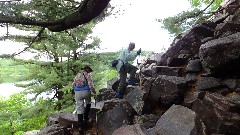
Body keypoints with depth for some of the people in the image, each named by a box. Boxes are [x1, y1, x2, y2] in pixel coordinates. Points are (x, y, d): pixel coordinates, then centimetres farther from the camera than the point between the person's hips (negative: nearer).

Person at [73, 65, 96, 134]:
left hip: (77, 92, 4)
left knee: (79, 109, 5)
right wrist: (94, 91, 5)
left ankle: (80, 127, 5)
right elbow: (90, 85, -10)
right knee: (88, 103, 27)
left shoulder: (78, 75, 17)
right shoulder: (88, 75, 1)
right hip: (86, 91, -3)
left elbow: (73, 84, 16)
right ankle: (86, 119, 23)